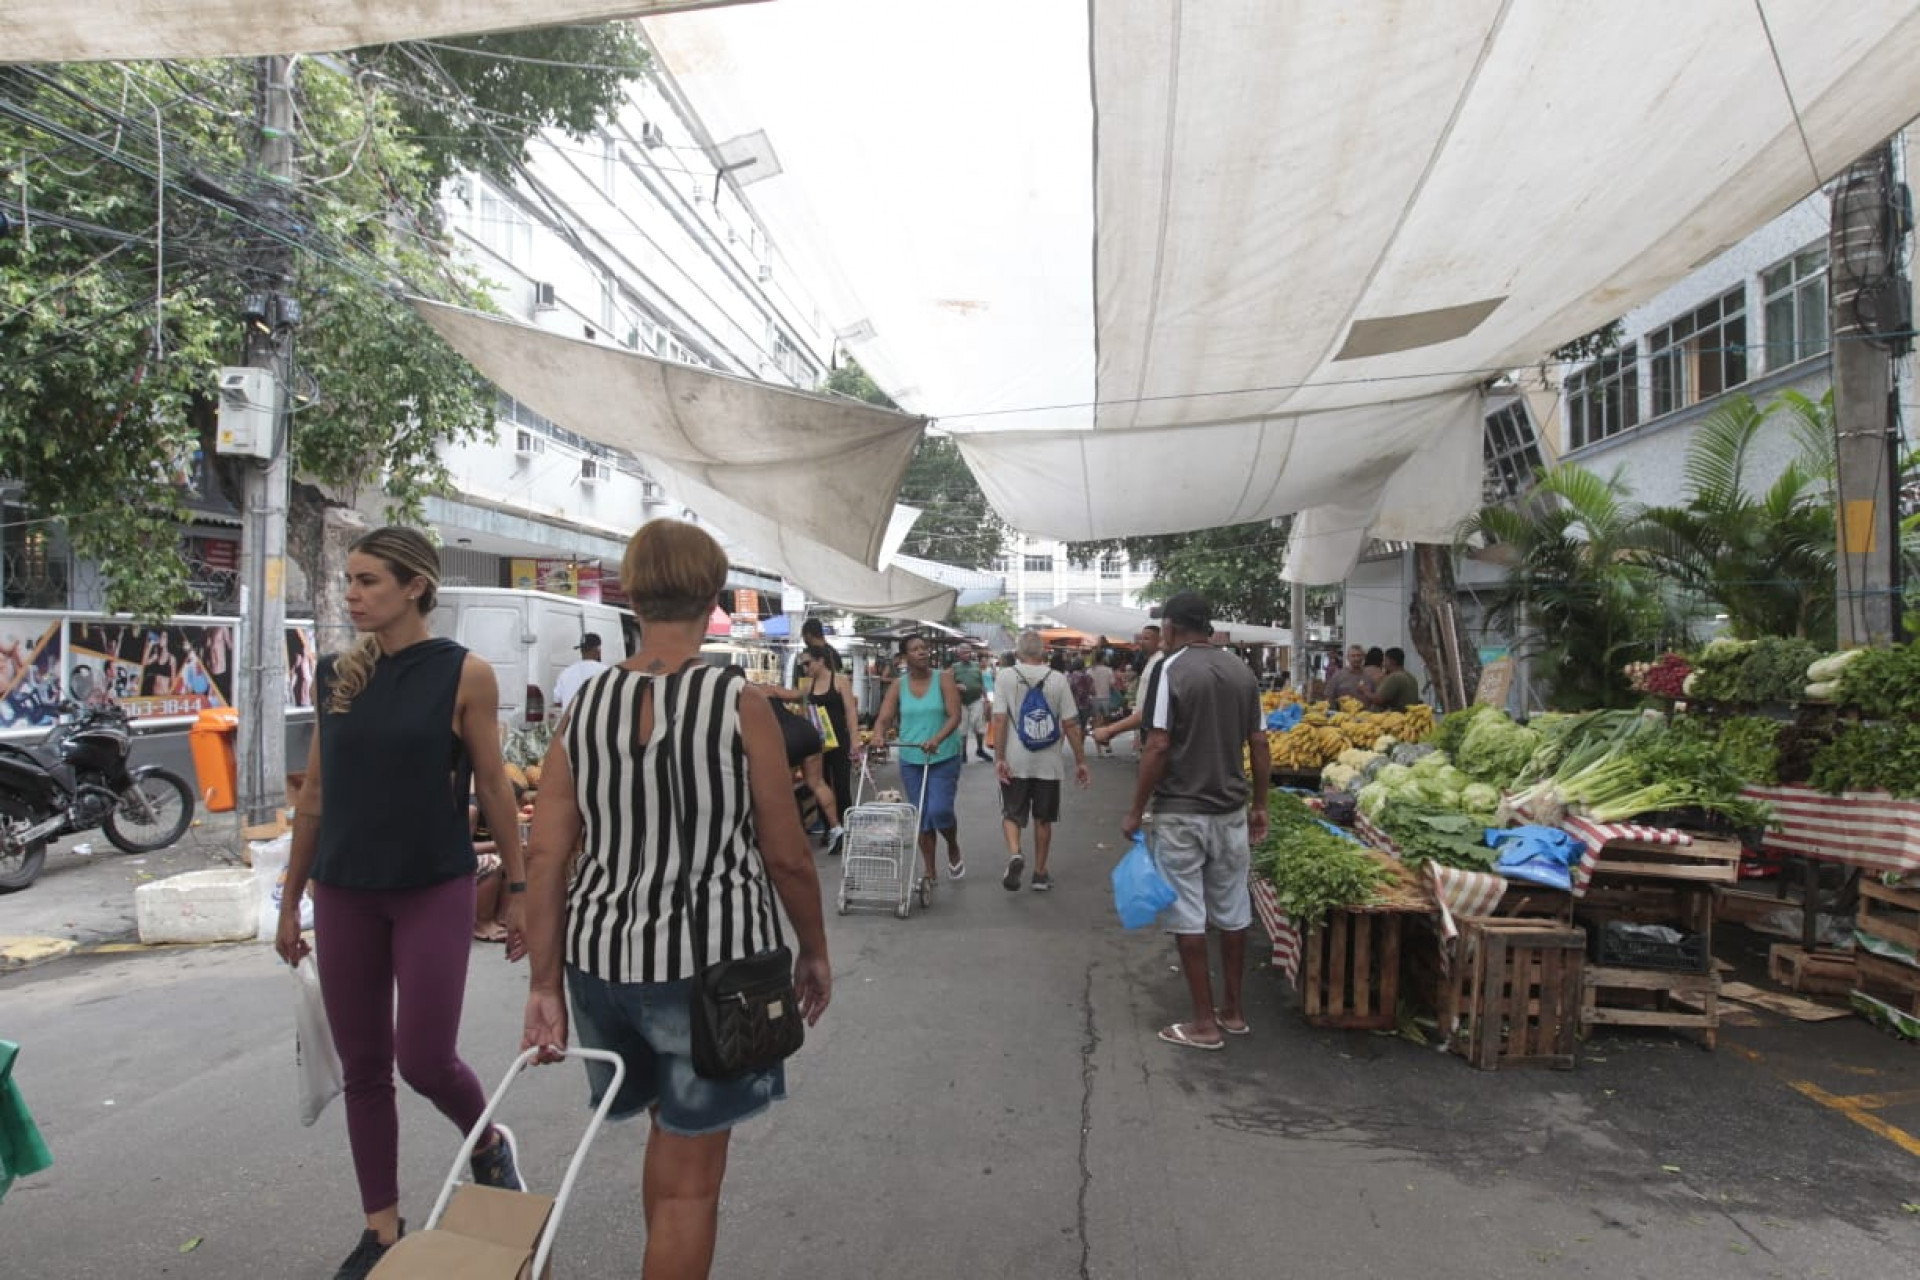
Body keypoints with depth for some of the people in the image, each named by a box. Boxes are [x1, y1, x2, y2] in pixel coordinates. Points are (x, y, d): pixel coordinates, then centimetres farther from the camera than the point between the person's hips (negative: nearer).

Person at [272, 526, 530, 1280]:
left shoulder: (465, 674, -9)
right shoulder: (336, 674, 3)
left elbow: (492, 787, -4)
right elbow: (315, 791, 9)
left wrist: (518, 888, -3)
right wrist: (291, 899, 12)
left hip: (434, 889, -4)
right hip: (344, 893, 4)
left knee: (424, 1060, -4)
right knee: (361, 1068, 11)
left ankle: (489, 1144, 29)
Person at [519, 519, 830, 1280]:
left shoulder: (585, 706, 1)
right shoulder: (740, 704, -11)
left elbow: (545, 857, -2)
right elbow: (786, 856, -8)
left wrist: (544, 984, 5)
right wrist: (814, 952, 7)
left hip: (601, 956, 6)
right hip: (709, 960, -5)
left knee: (669, 1132, 28)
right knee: (689, 1175, 8)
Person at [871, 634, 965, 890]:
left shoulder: (943, 679, -4)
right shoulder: (898, 686, 3)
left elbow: (955, 716, -13)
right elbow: (884, 718, -3)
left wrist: (936, 739, -29)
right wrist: (878, 735, -26)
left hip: (944, 758, -3)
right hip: (911, 760, 3)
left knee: (939, 810, -13)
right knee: (921, 816, 7)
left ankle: (953, 848, 20)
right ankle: (930, 873, 19)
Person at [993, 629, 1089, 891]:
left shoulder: (1005, 676, -6)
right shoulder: (1057, 681, -4)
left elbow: (999, 719, -12)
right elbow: (1070, 725, -4)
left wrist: (999, 758, -10)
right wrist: (1080, 762, 2)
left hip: (1014, 762, -1)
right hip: (1048, 762, 1)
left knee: (1011, 813, 12)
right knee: (1043, 818, 14)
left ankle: (1014, 854, -14)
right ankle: (1040, 874, 21)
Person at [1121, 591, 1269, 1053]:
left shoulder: (1171, 669, -12)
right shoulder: (1242, 672, 5)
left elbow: (1158, 746, -16)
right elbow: (1259, 744, 7)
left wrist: (1136, 810, -8)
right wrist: (1259, 806, 16)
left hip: (1181, 812, -6)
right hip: (1231, 811, 6)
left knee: (1188, 916, 3)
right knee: (1233, 911, 14)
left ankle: (1204, 1023, 8)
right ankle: (1232, 1011, 25)